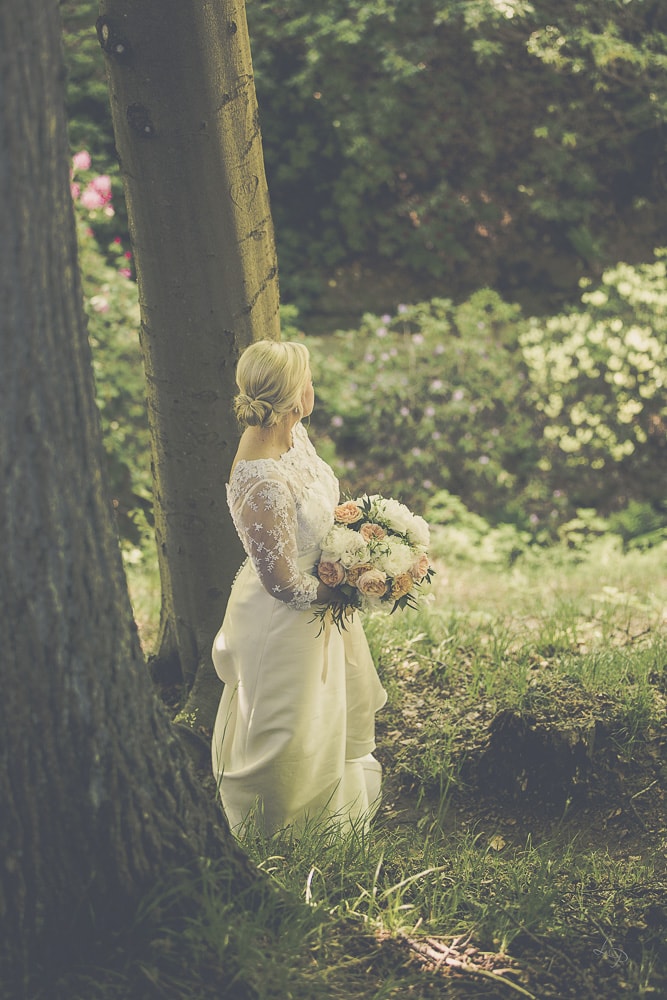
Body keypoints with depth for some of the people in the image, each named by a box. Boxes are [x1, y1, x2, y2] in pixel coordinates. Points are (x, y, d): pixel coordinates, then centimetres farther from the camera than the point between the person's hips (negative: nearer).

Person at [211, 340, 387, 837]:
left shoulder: (292, 433, -10)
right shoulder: (261, 484, -38)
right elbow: (285, 583, -29)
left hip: (318, 601, 9)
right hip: (286, 622, -9)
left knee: (328, 713, 33)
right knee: (290, 732, 16)